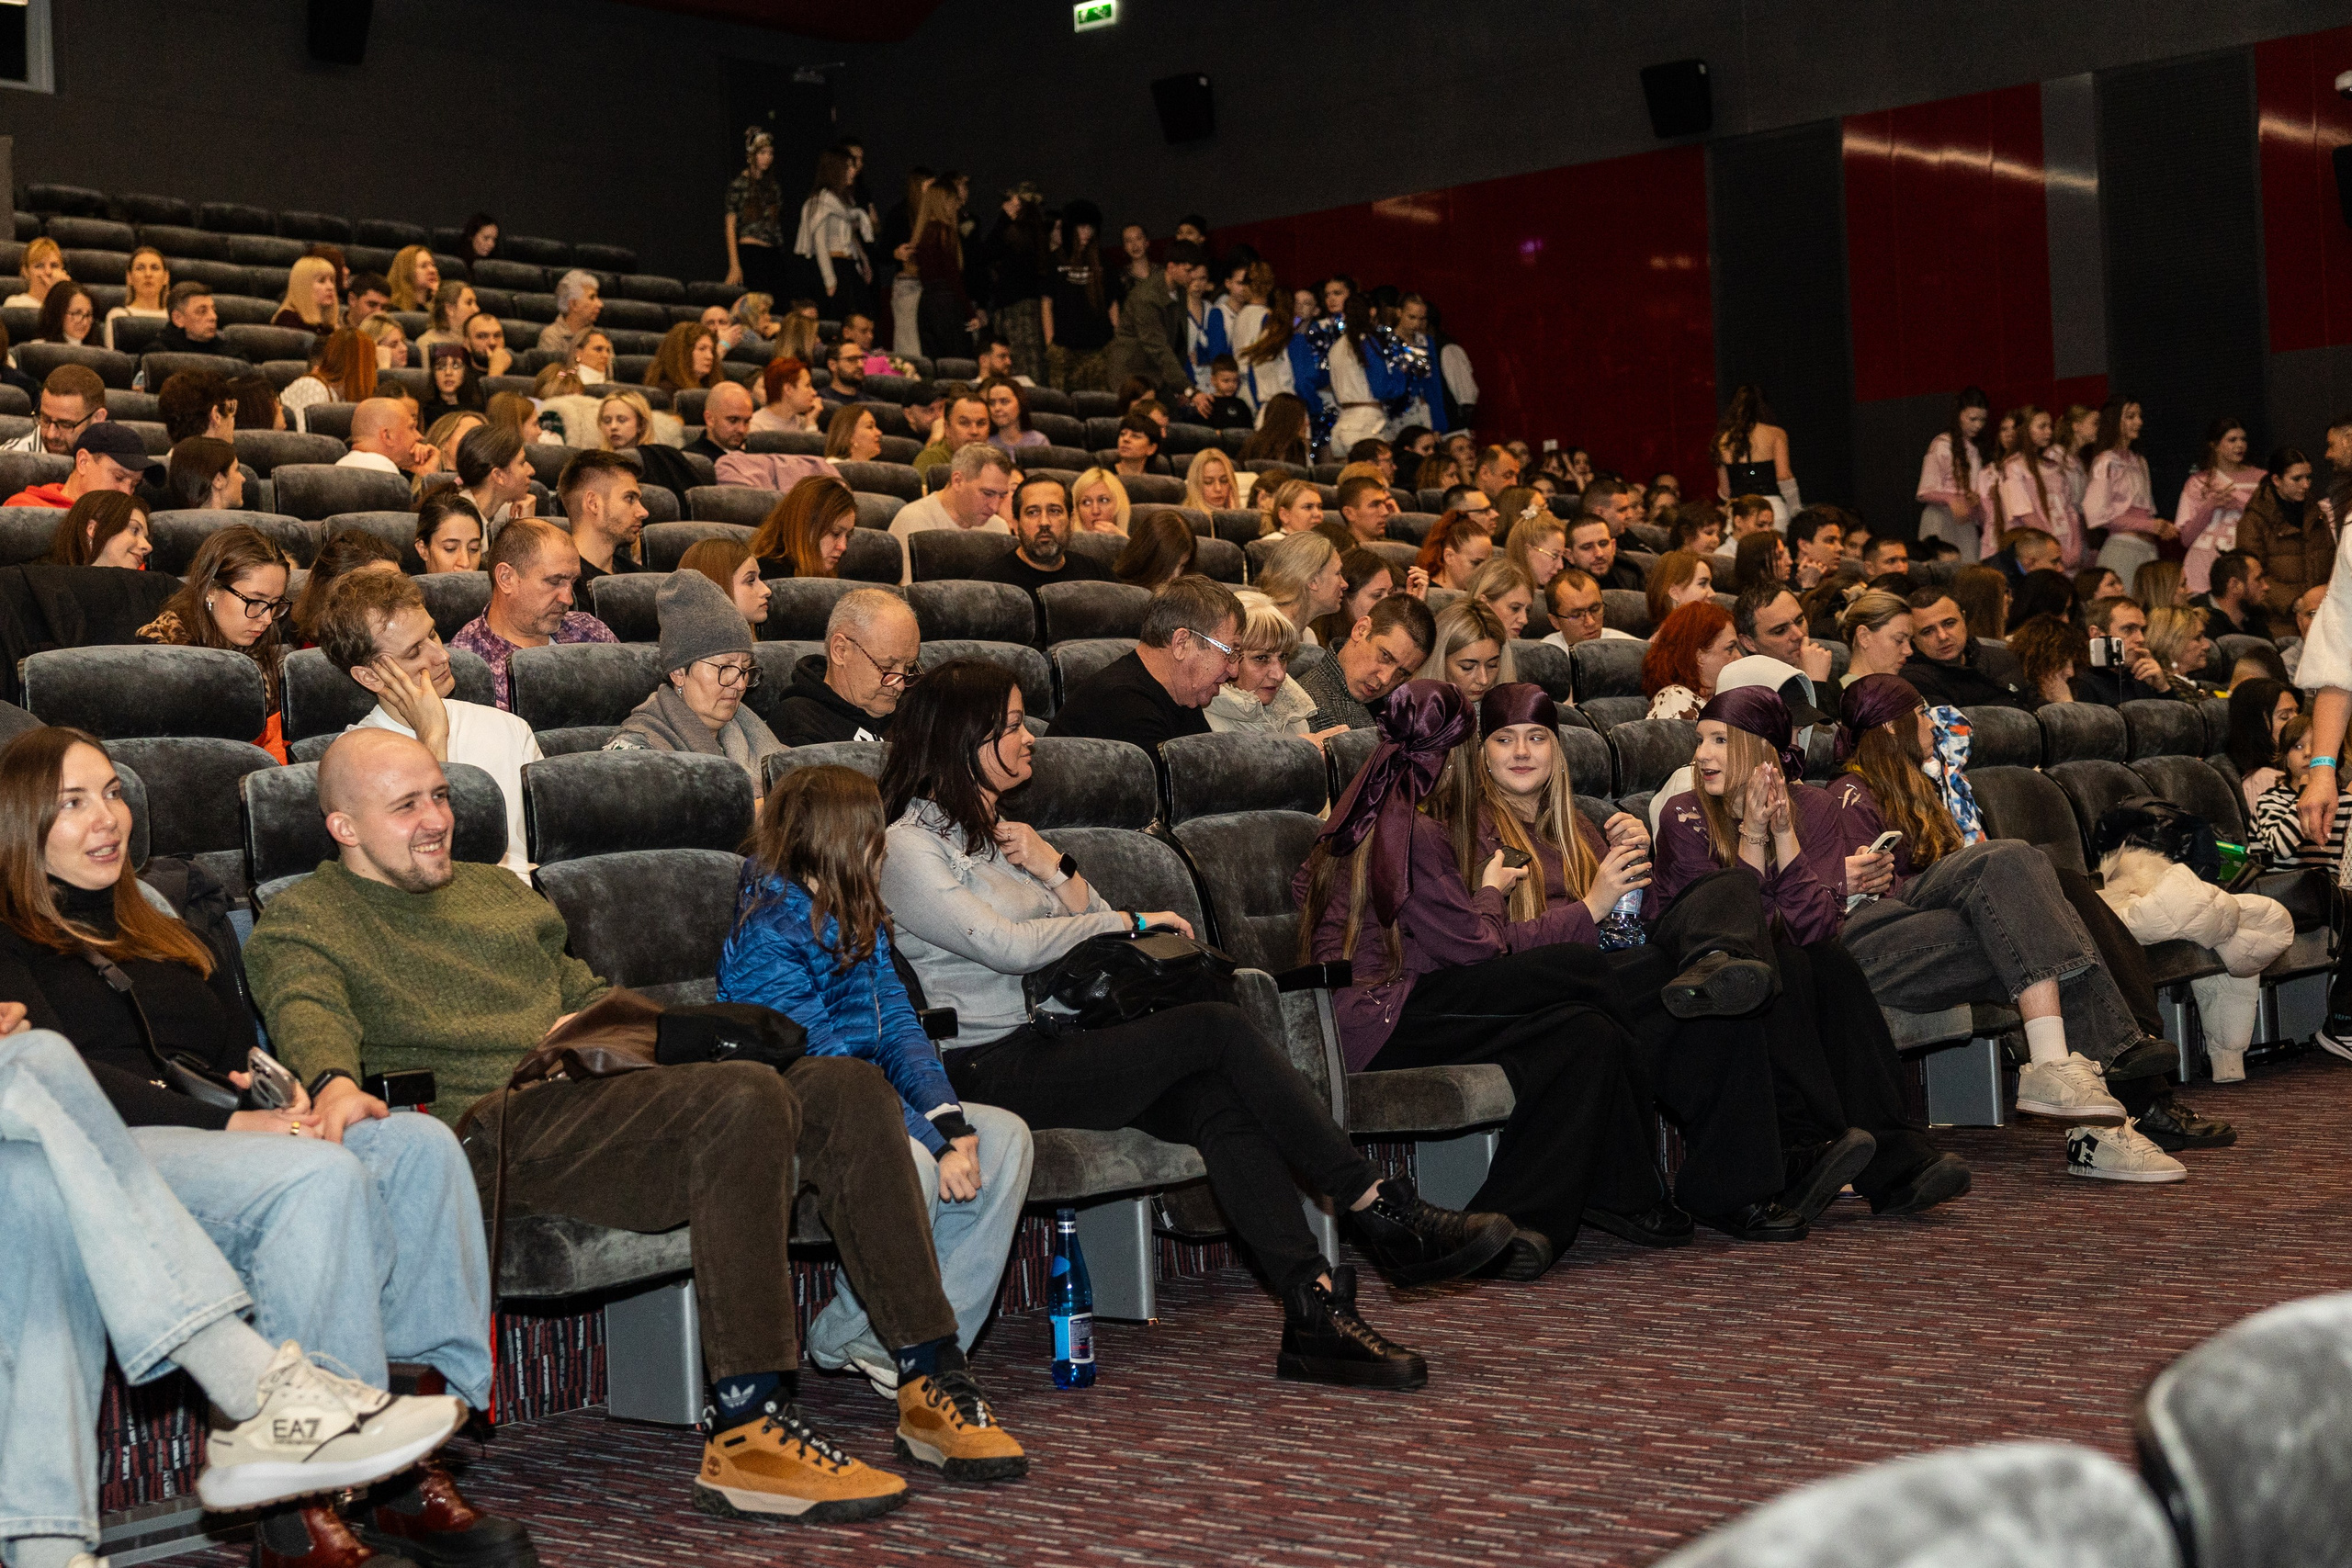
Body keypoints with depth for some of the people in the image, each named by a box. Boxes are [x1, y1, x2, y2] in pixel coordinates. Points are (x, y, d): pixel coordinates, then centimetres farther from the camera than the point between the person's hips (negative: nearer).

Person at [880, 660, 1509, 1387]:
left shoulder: (1004, 833, 23)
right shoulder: (909, 846, -4)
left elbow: (1087, 935, 20)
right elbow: (1007, 946, -15)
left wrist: (1055, 869, 1)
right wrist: (1132, 920, -5)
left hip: (1054, 1046, 8)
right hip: (986, 1072, -8)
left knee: (1219, 1101, -22)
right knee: (1218, 1029, -22)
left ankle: (1314, 1311, -32)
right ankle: (1383, 1213, -17)